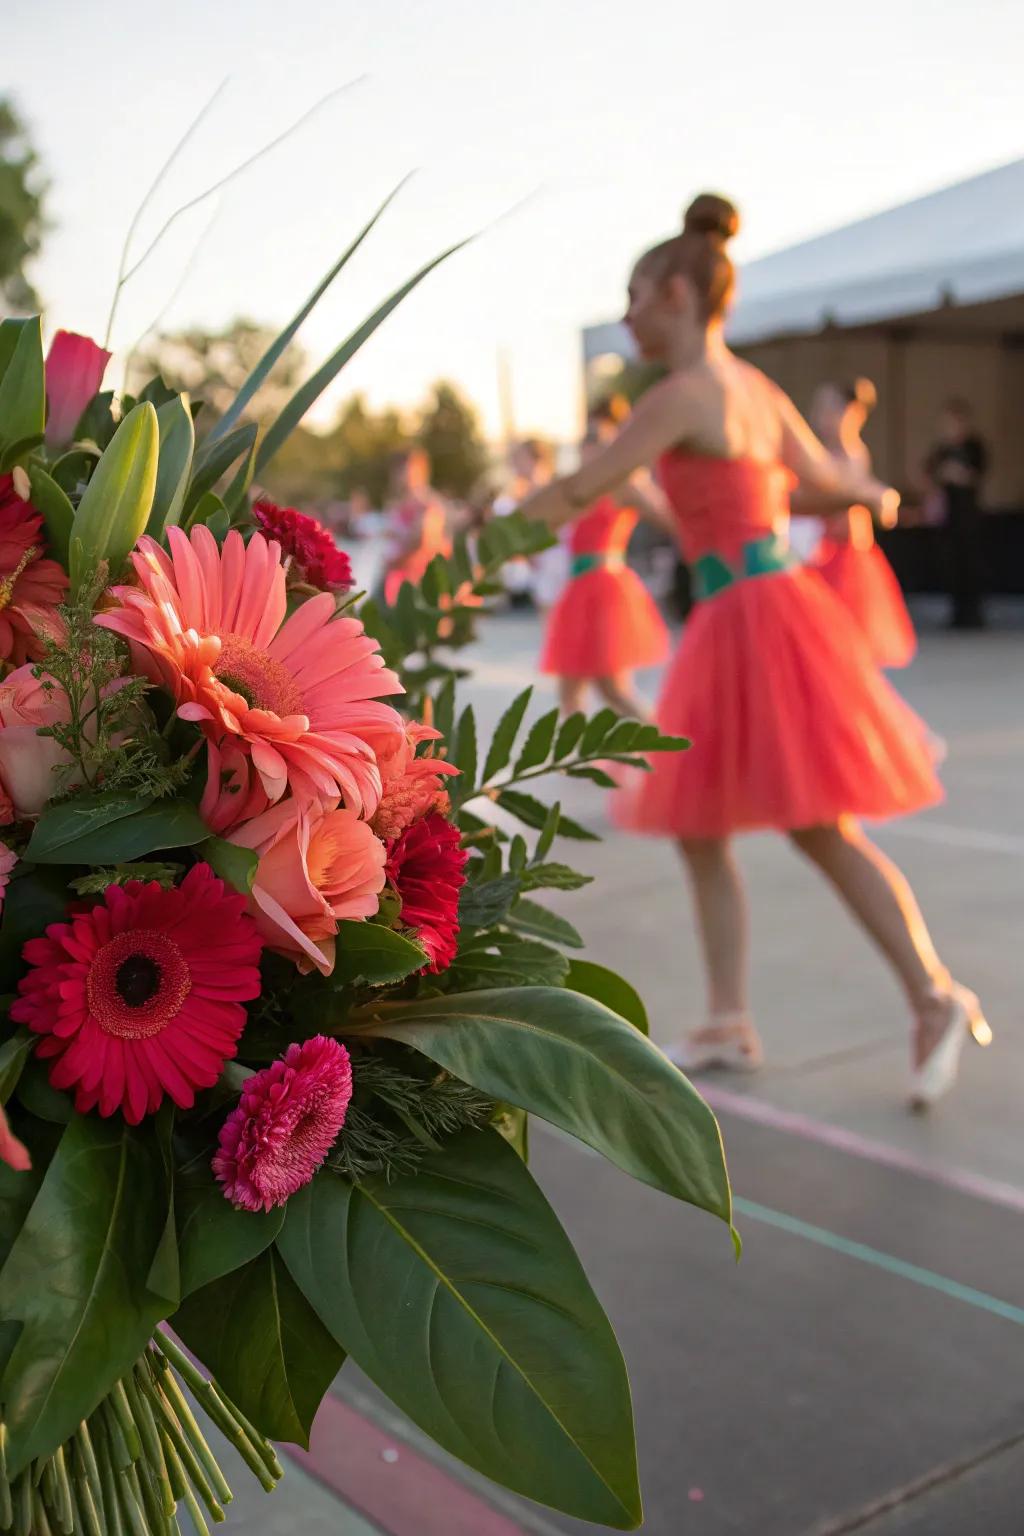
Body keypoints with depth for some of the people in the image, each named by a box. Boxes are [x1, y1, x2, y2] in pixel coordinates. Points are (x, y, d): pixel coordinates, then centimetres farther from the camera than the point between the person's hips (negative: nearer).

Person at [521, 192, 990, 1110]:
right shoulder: (756, 389, 13)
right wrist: (876, 494, 48)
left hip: (754, 616, -9)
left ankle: (937, 998, 2)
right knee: (697, 827, 12)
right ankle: (729, 1025, 19)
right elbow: (824, 475, 27)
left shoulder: (684, 394, -13)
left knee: (822, 831, -5)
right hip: (745, 623, 9)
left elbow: (579, 494, -13)